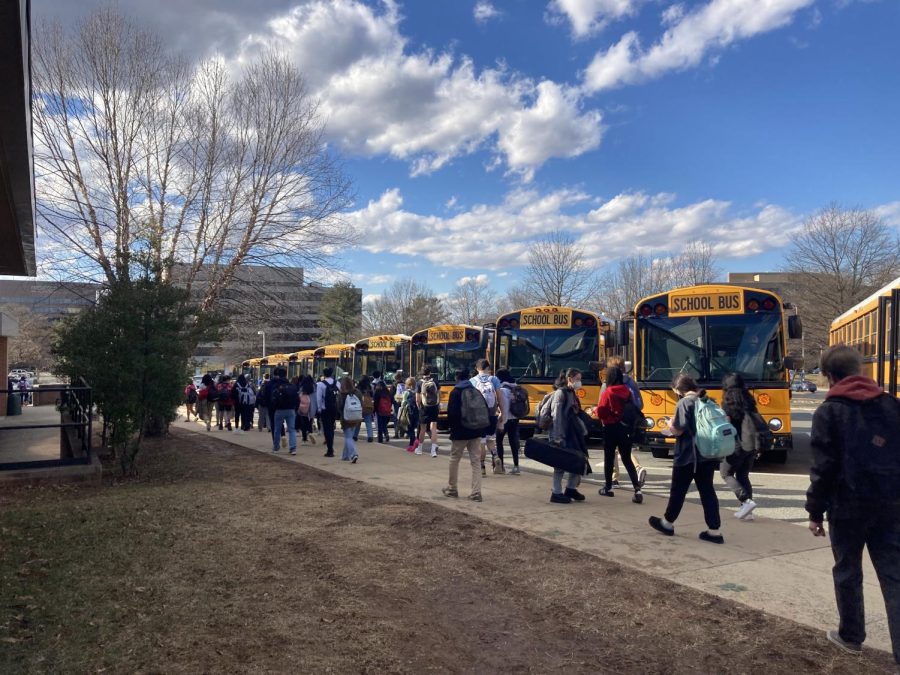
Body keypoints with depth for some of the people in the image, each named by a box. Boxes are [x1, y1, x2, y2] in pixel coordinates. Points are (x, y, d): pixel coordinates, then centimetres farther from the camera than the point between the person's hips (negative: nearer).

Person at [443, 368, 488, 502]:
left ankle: (452, 489, 23)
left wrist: (453, 426, -1)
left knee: (454, 460, 12)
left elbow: (452, 413, -16)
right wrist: (480, 427, 13)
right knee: (476, 461, 5)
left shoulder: (456, 392, -9)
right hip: (476, 432, 4)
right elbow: (485, 411, 6)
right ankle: (476, 492, 0)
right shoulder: (477, 392, 7)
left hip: (460, 432, -4)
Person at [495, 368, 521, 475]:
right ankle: (516, 466, 8)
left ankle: (501, 465, 9)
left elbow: (504, 407, -18)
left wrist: (502, 422, -16)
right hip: (515, 419, 7)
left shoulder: (502, 389, -14)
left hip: (506, 419, -6)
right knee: (513, 441, 9)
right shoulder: (514, 387, 8)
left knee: (499, 440, 9)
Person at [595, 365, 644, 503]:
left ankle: (608, 488, 23)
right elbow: (632, 409, 7)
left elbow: (601, 413, -11)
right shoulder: (627, 391, 1)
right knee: (627, 459, 9)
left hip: (611, 429, -4)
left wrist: (595, 411, 10)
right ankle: (637, 490, -4)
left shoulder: (607, 393, -12)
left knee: (609, 458, 12)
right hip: (625, 428, 4)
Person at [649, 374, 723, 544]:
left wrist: (670, 424, 1)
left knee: (678, 490, 8)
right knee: (707, 491, 9)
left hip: (688, 456, -7)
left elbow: (678, 430, -19)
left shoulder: (684, 403, -14)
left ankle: (667, 523, 23)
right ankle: (714, 531, 7)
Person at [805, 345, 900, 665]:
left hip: (848, 506, -3)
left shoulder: (828, 412, -8)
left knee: (847, 573, 14)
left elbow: (823, 468, -11)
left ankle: (851, 636, 30)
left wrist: (815, 511, -4)